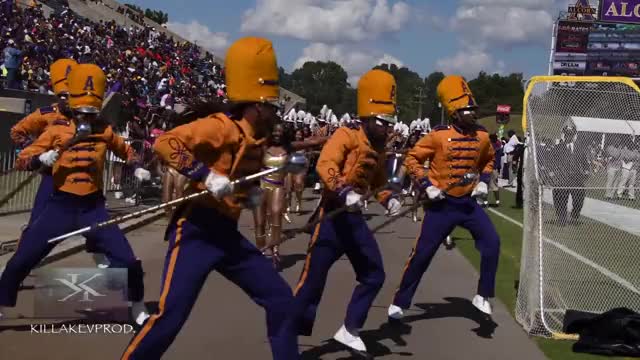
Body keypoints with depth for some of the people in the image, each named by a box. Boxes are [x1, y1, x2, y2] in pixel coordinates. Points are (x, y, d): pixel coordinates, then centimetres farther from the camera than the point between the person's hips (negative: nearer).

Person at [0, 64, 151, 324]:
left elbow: (125, 150, 25)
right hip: (61, 205, -1)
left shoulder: (105, 131, 5)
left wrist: (137, 167, 8)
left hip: (93, 207, 1)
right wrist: (40, 159, -21)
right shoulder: (57, 131, -1)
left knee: (128, 262, -5)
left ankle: (138, 309, 20)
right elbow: (22, 160, -1)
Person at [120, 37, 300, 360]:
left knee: (280, 298, 8)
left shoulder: (257, 139, 12)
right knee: (171, 315, -13)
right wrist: (206, 176, -30)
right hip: (196, 231, -8)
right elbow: (164, 143, -25)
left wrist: (252, 194, 10)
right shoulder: (222, 127, -15)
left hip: (228, 234, 9)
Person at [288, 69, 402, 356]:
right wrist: (344, 192, -39)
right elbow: (325, 165, -25)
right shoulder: (346, 136, -10)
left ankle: (349, 331, 22)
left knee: (374, 275, 10)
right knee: (313, 279, -4)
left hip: (356, 218, 8)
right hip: (334, 215, -8)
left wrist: (388, 199, 7)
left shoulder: (379, 149, 14)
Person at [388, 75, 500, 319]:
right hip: (442, 204, -4)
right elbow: (412, 159, -7)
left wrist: (484, 181, 4)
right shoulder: (439, 135, -13)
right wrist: (427, 185, -15)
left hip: (469, 202, 4)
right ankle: (400, 302, 13)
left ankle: (482, 296, 8)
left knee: (491, 242, -8)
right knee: (422, 252, -1)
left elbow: (488, 160, 20)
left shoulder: (482, 136, 0)